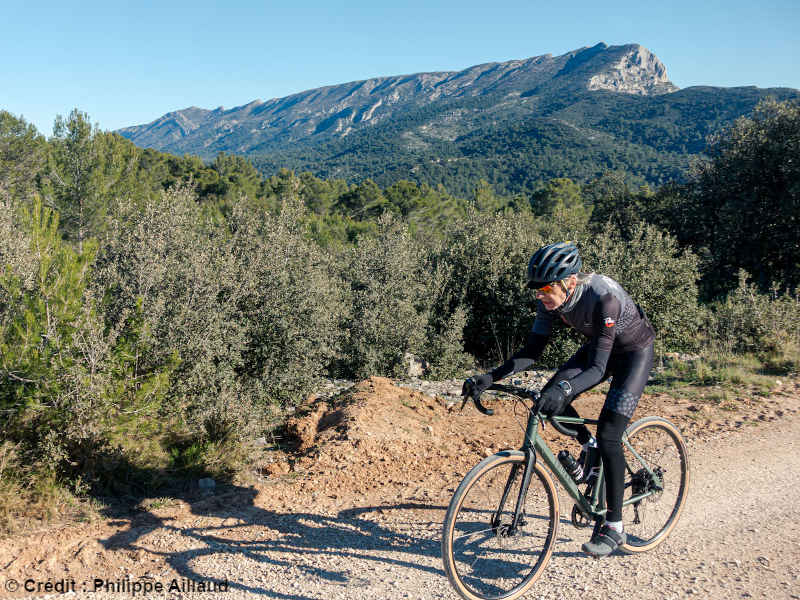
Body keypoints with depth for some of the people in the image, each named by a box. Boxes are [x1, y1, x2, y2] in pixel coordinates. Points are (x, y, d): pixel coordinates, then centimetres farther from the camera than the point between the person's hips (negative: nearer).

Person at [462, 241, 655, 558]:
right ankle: (588, 447, 14)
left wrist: (565, 389, -59)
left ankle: (614, 527, -3)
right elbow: (532, 351, -16)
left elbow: (597, 369, -40)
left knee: (608, 434, -16)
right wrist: (490, 377, -28)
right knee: (550, 395, -15)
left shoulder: (603, 296, -38)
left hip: (634, 350, -6)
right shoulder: (552, 298, -19)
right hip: (599, 346, 6)